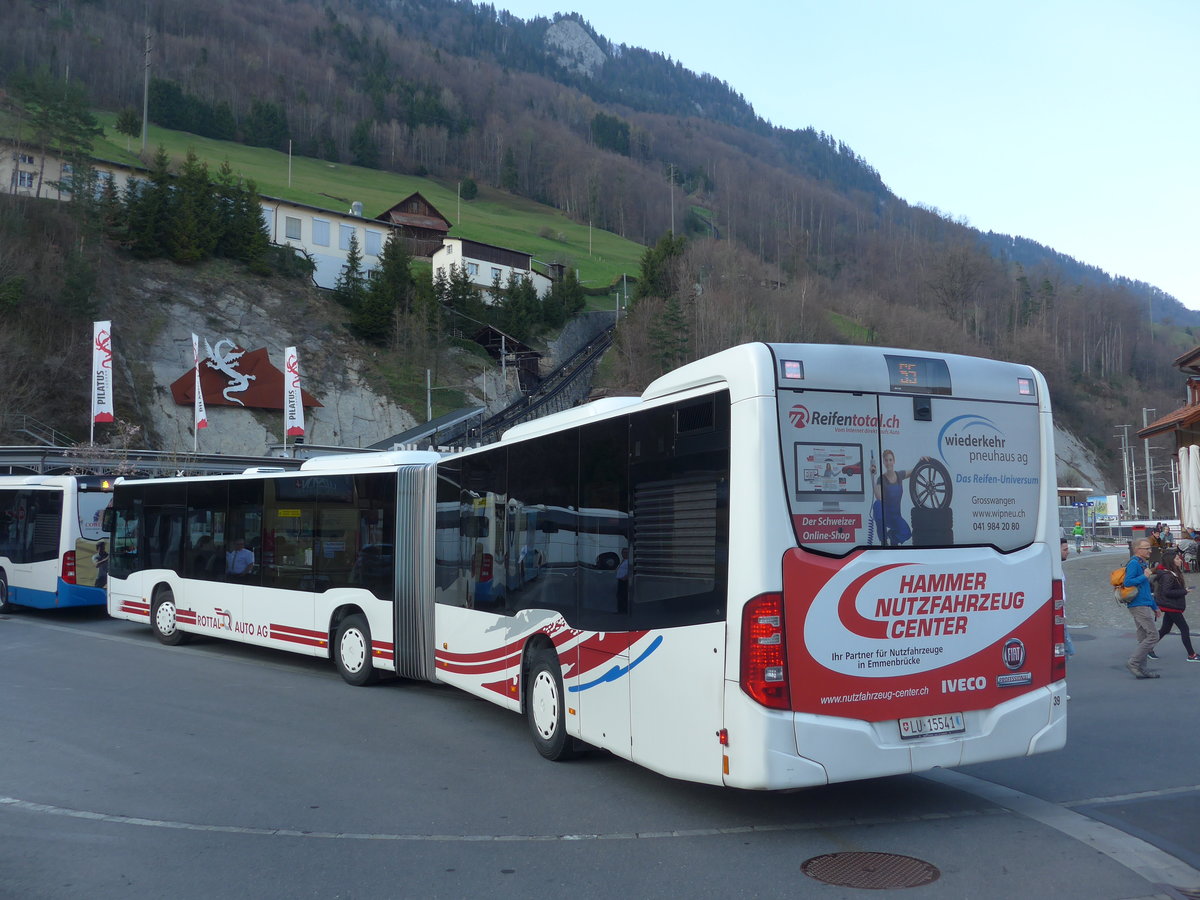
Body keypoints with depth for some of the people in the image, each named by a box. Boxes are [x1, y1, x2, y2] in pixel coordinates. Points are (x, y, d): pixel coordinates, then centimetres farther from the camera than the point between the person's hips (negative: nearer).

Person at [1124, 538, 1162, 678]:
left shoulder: (1143, 564, 20)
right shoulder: (1133, 563, -11)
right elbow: (1127, 582, -23)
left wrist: (1155, 607, 27)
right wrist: (1144, 576, -16)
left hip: (1145, 606, 10)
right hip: (1139, 606, -10)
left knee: (1144, 639, 9)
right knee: (1153, 635, -13)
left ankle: (1141, 669, 11)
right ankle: (1133, 663, -10)